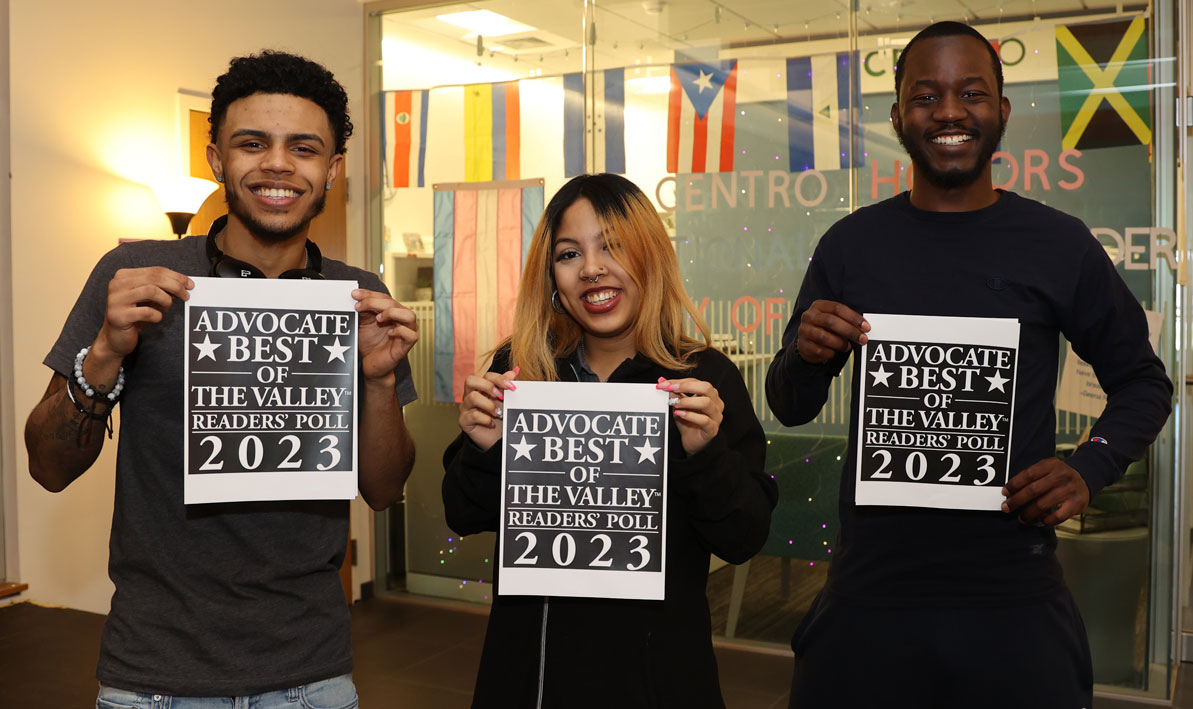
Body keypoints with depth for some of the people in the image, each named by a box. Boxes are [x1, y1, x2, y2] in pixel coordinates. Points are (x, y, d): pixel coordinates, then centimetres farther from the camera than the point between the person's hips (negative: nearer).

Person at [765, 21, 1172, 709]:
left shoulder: (1060, 244, -1)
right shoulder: (851, 244, 3)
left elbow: (1142, 381, 11)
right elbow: (790, 407, 10)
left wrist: (1090, 466, -8)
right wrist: (806, 355, -12)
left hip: (1015, 598, -1)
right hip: (870, 585, 1)